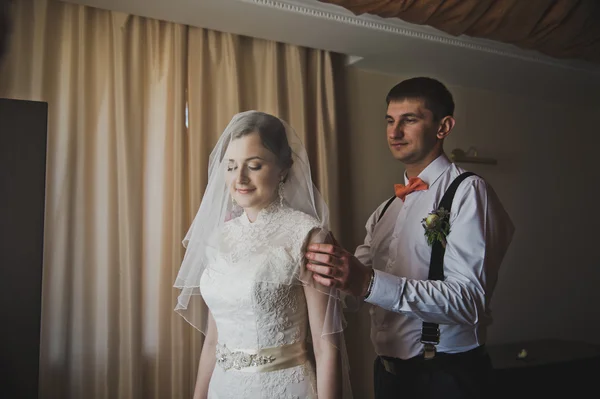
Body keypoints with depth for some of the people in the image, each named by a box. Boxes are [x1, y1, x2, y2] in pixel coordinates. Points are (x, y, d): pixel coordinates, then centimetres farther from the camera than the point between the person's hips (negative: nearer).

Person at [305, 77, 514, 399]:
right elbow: (352, 291, 8)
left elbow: (470, 299, -24)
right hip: (388, 370, 6)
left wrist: (369, 283, -34)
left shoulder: (467, 192, -11)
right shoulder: (386, 210, 11)